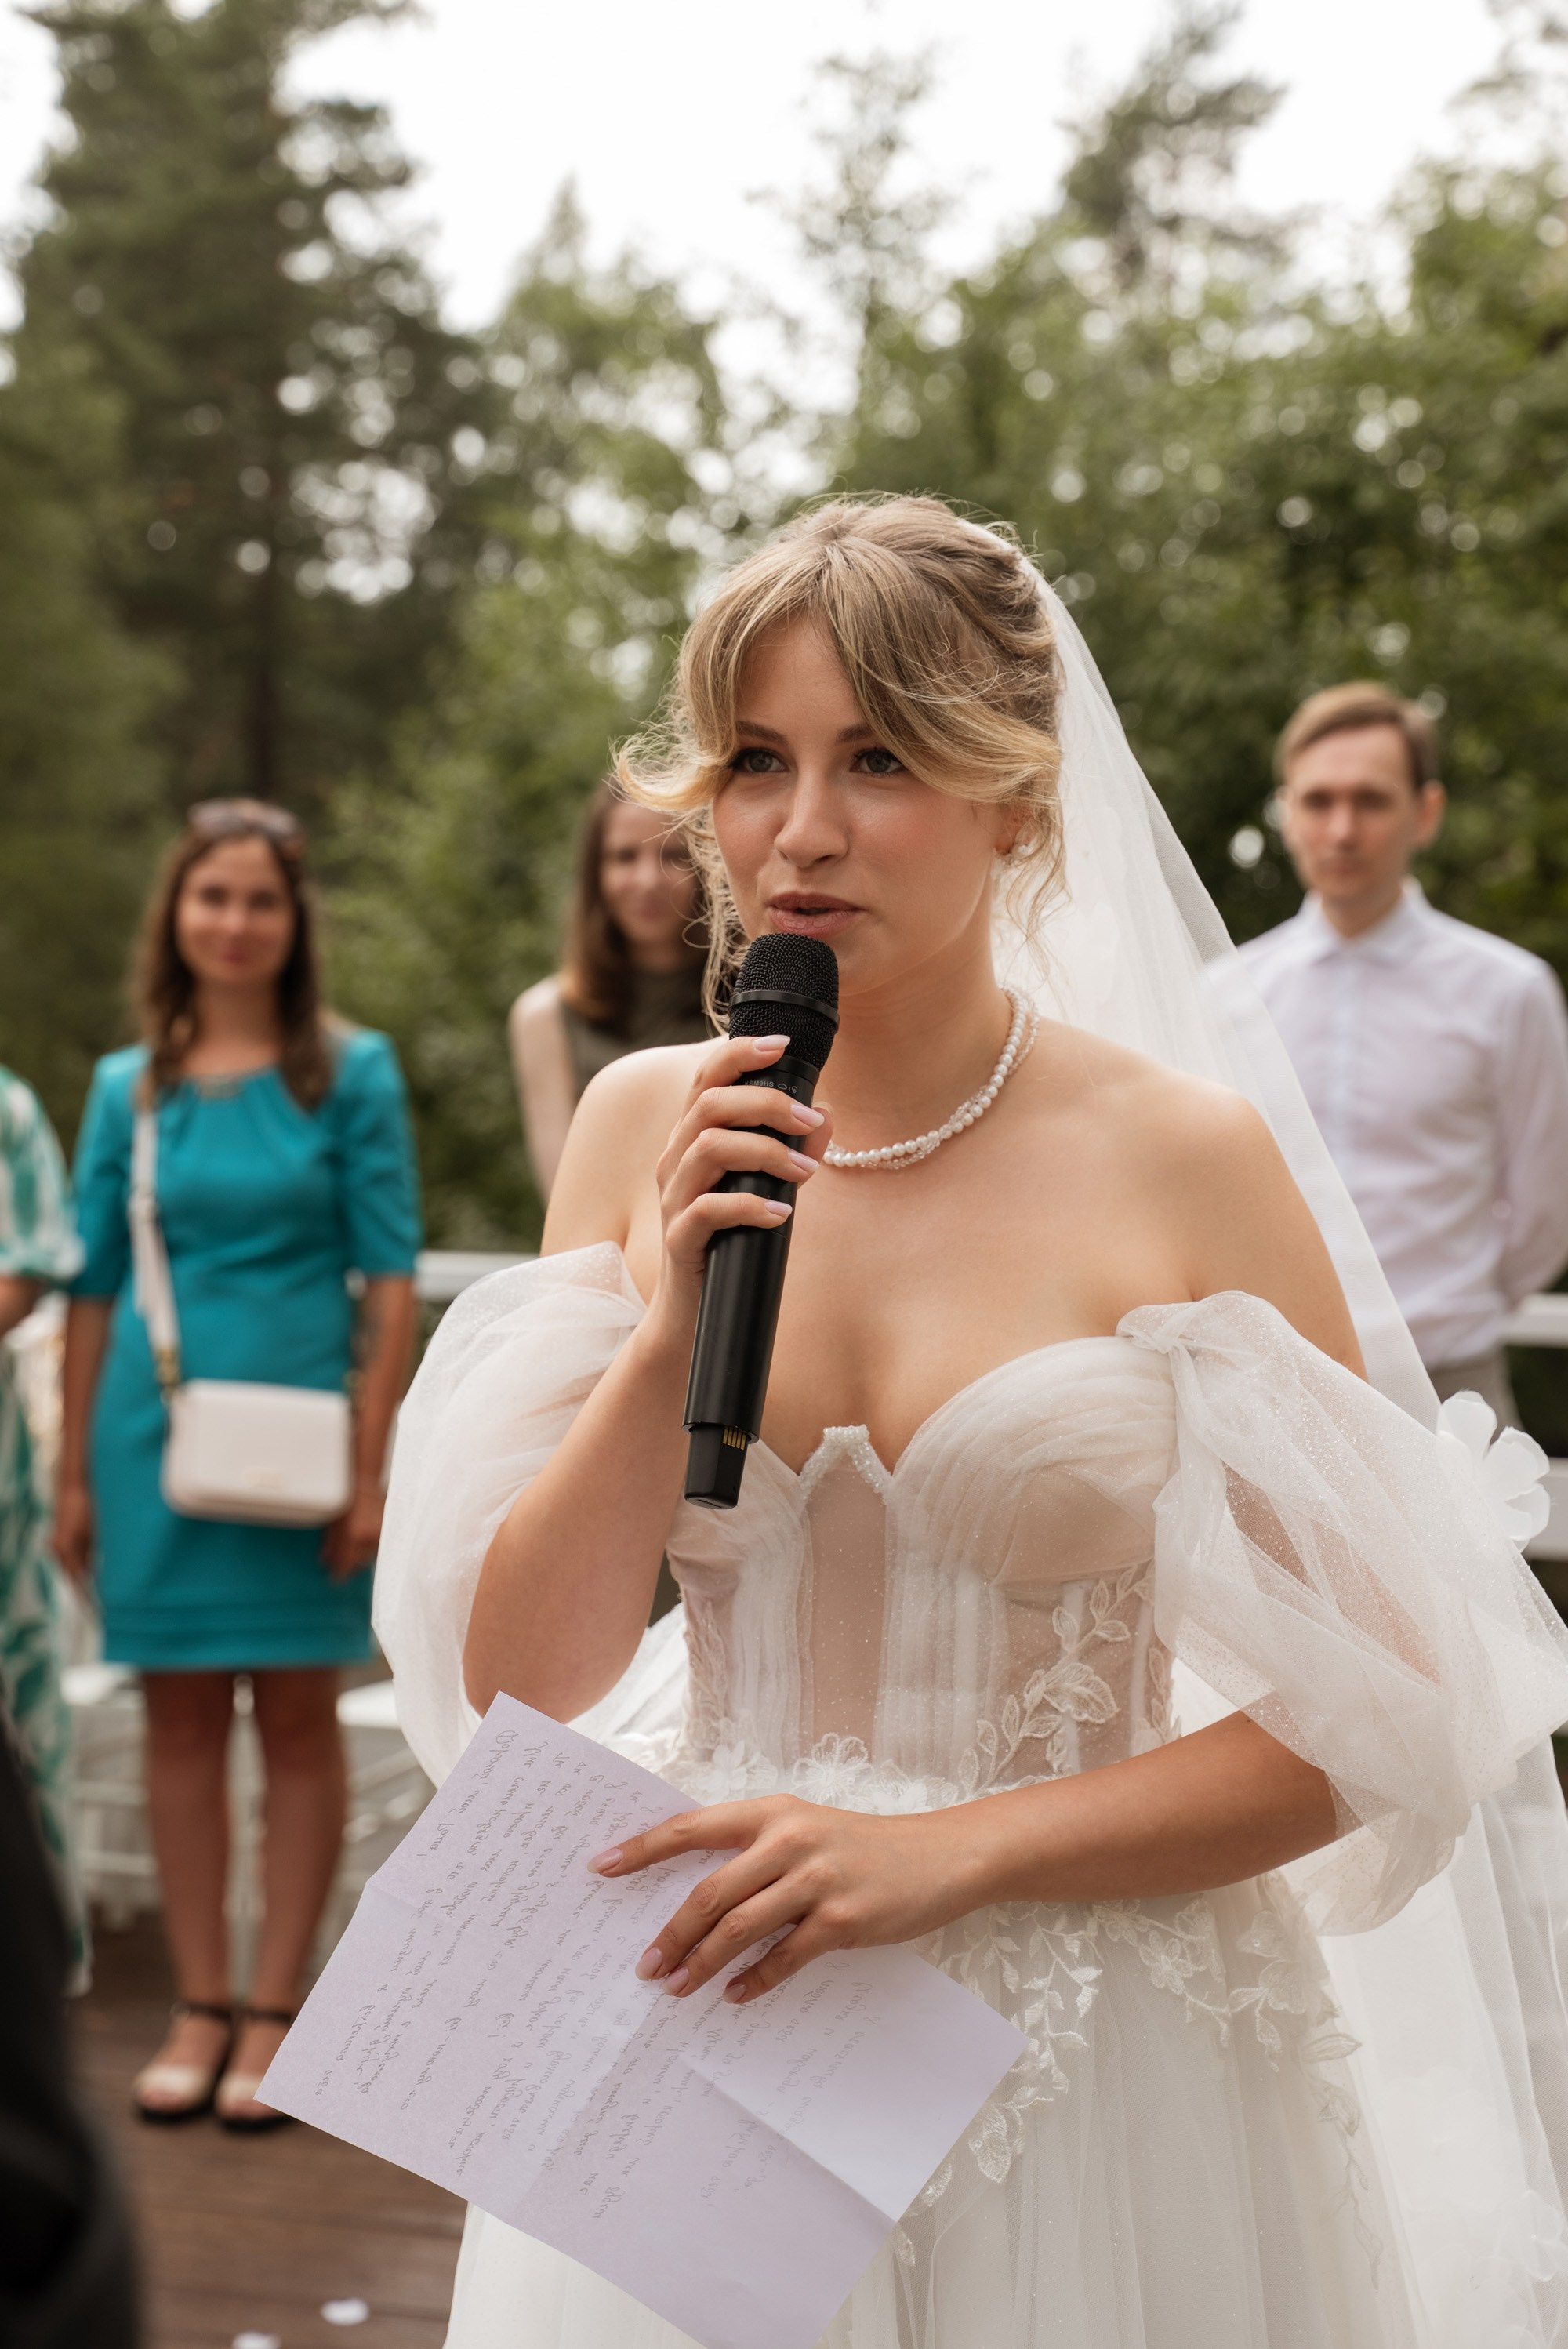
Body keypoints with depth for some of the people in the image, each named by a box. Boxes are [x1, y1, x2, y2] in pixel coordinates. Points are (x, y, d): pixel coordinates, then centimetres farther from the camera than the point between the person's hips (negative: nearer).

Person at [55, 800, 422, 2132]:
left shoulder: (350, 1073, -1)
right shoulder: (128, 1087, 7)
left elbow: (390, 1280, -4)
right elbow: (92, 1289, 10)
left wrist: (372, 1465, -10)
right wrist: (74, 1473, 8)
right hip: (156, 1430, 3)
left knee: (298, 1719, 5)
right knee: (181, 1718, 8)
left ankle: (275, 2012, 16)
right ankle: (200, 2007, 20)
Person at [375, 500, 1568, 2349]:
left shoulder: (1184, 1155, -12)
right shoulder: (647, 1129, -3)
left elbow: (1380, 1705, -9)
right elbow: (518, 1680, -4)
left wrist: (953, 1849, -17)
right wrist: (674, 1335, -18)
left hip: (1102, 2072, -2)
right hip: (703, 2028, 3)